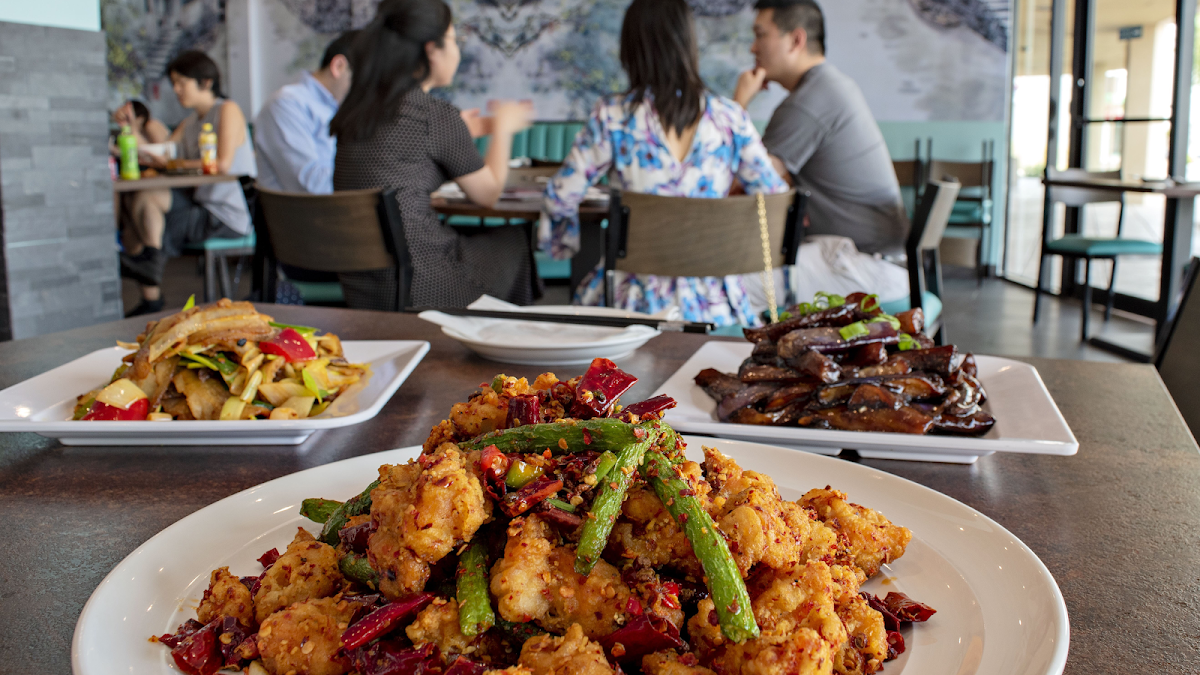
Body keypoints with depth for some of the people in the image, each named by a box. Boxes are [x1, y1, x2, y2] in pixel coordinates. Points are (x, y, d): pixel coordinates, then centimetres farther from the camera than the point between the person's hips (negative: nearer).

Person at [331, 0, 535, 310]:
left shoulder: (356, 109, 6)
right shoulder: (437, 115, -14)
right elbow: (488, 193, -1)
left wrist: (463, 132, 30)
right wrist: (503, 127, 15)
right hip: (418, 289, -7)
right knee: (516, 241, 19)